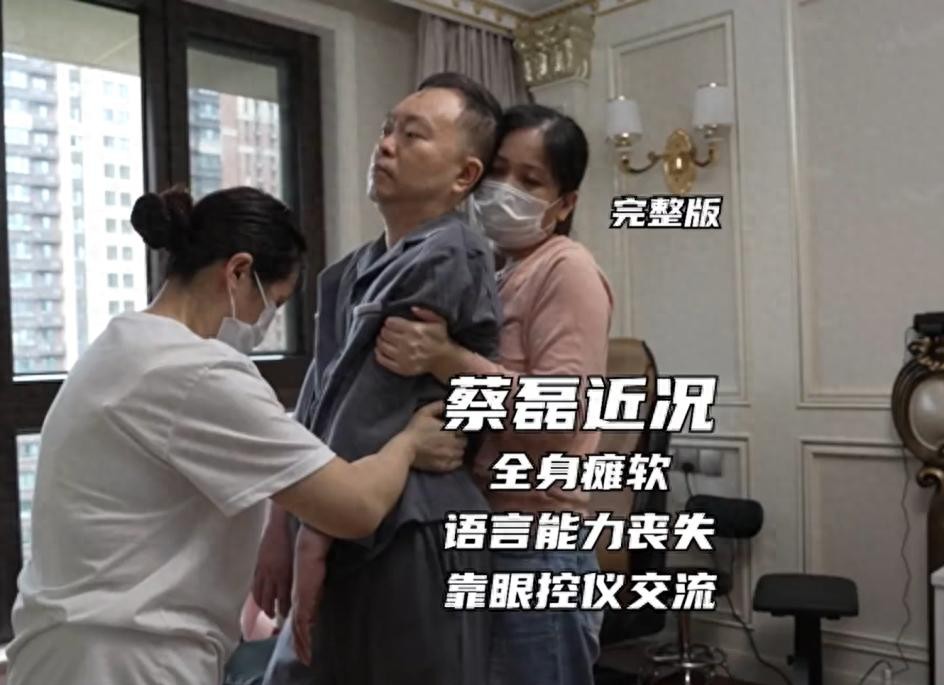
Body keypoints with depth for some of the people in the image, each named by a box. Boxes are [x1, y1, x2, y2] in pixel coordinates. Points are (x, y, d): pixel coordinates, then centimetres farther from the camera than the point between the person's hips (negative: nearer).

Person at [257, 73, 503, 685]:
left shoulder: (450, 260, -13)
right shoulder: (354, 271, 13)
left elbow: (373, 411, -15)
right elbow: (319, 401, 12)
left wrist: (315, 535, -13)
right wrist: (283, 521, 8)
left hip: (412, 538, -8)